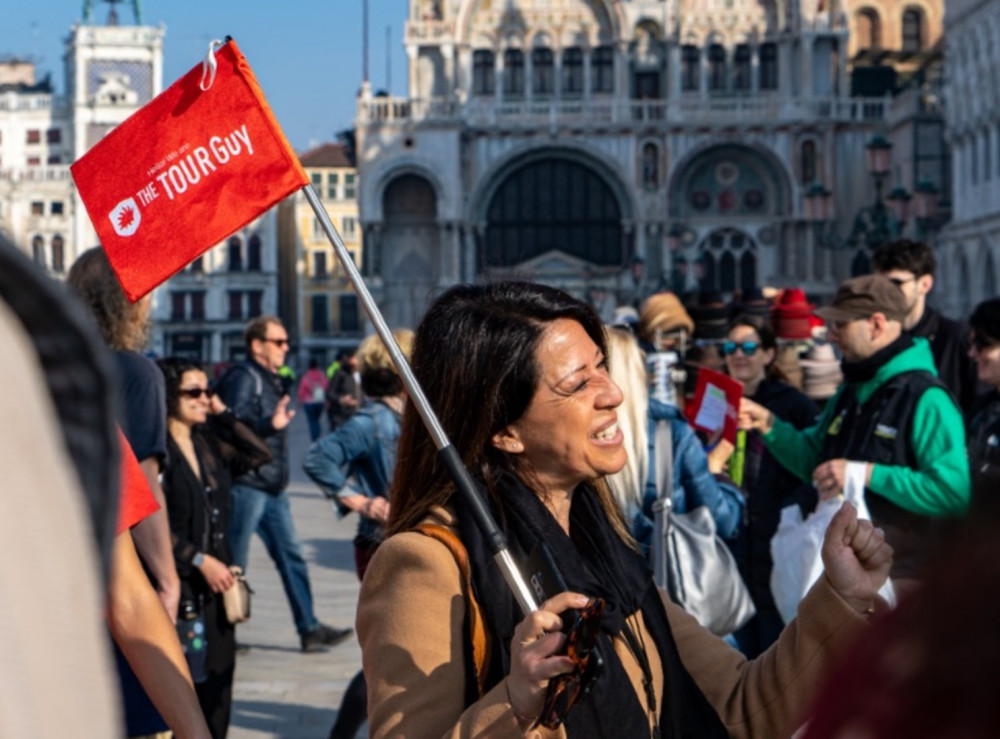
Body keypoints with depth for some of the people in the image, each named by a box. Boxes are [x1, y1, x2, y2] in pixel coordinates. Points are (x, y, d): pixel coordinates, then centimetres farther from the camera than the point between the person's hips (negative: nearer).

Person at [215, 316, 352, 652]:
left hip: (272, 488, 9)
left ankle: (309, 628, 10)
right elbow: (236, 423, -27)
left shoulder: (270, 381, 18)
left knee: (291, 555, 7)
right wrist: (270, 424, -41)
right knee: (234, 563, -1)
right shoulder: (242, 378, -12)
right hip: (246, 485, -9)